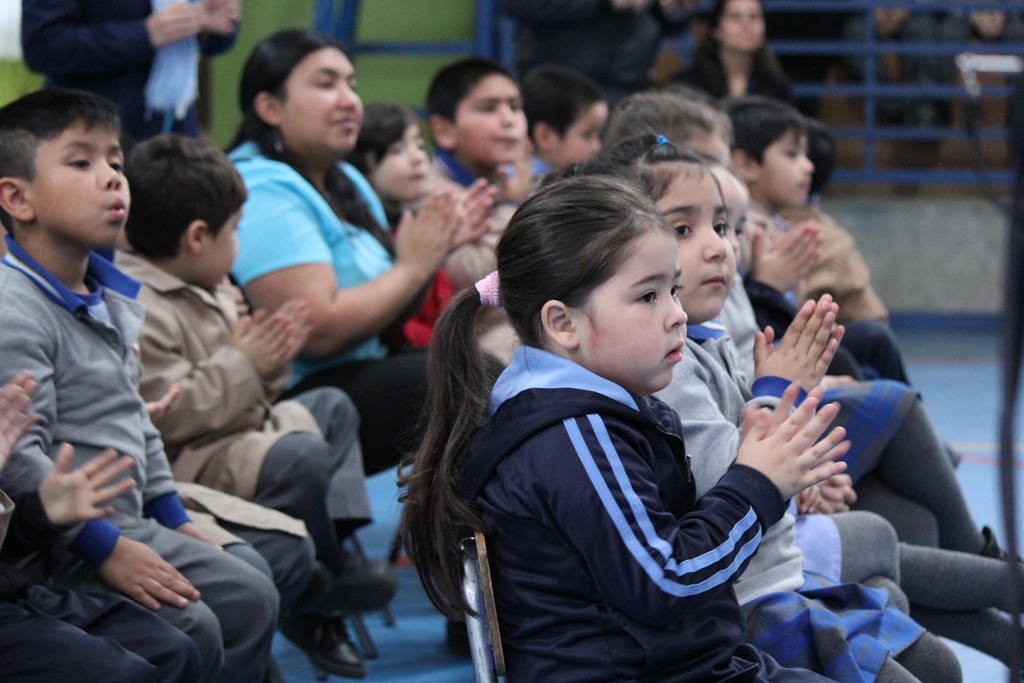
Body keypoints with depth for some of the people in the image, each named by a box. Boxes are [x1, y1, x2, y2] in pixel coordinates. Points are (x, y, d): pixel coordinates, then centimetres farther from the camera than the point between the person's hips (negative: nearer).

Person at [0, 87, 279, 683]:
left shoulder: (113, 300, 13)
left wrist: (172, 516, 20)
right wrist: (107, 549, -23)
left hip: (132, 526, 10)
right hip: (60, 545, -10)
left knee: (252, 599, 9)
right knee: (190, 633, -20)